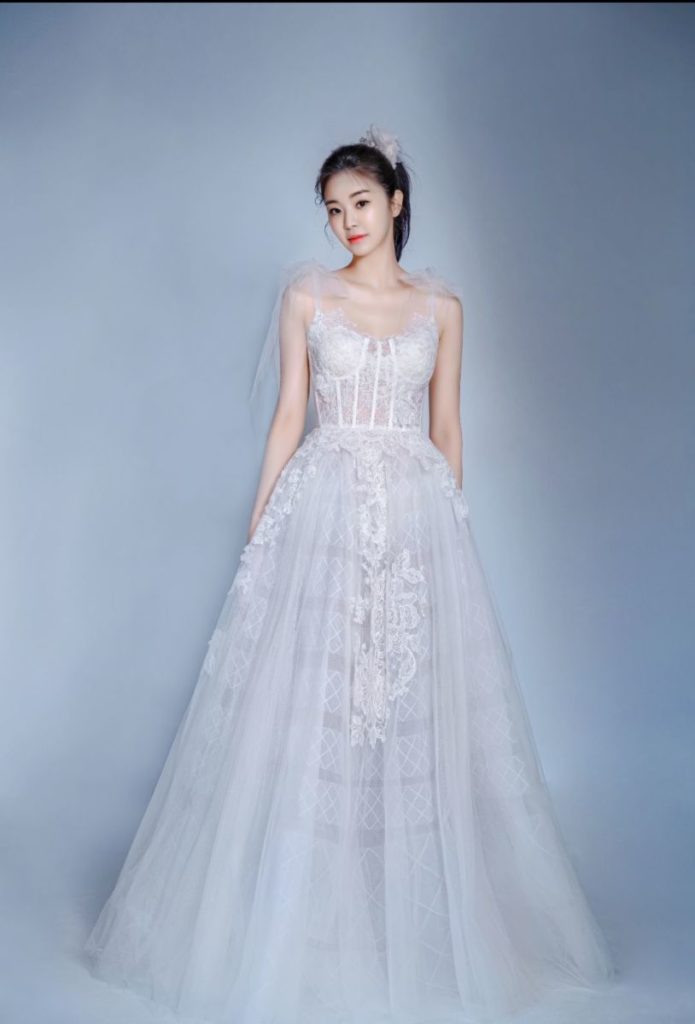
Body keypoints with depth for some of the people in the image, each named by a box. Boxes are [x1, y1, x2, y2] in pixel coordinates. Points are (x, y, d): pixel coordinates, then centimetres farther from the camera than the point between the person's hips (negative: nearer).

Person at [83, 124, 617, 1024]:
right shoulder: (306, 296, 7)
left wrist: (450, 522, 9)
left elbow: (447, 425, 11)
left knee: (418, 712, 5)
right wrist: (259, 526, 0)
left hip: (418, 514, 1)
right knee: (304, 708, 1)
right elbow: (288, 417, 4)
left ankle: (415, 927, 24)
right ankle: (298, 922, 20)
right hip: (322, 511, -1)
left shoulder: (441, 304, 10)